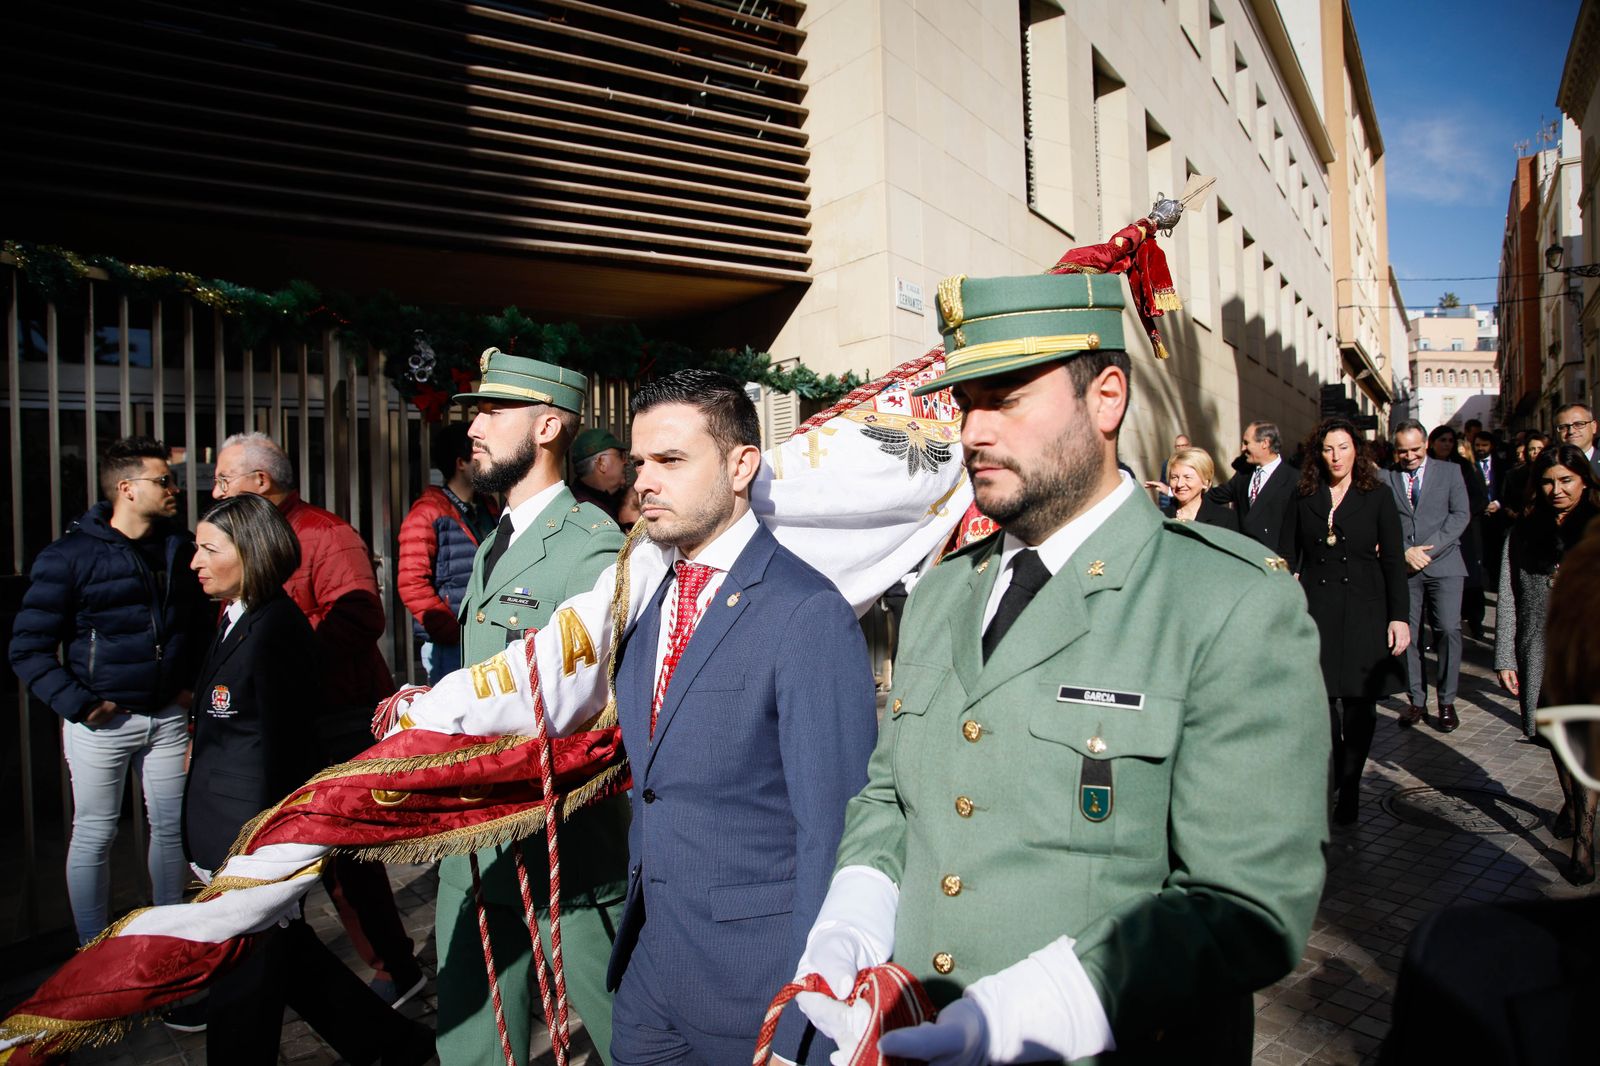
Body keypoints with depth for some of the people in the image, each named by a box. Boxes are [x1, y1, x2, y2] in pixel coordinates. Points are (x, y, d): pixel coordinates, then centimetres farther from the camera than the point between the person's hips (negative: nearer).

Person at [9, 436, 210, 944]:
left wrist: (192, 683, 8)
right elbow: (28, 649, -8)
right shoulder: (69, 556, -8)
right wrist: (78, 705, -14)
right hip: (102, 719, -4)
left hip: (168, 716, 4)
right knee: (94, 835, 7)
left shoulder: (181, 548, 6)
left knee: (173, 827, 11)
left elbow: (199, 625, 18)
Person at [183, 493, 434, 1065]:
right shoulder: (241, 621, 10)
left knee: (243, 977, 6)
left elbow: (276, 754, -20)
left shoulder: (273, 629, -21)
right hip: (234, 838, 10)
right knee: (286, 953, 20)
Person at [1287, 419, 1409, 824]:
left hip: (1364, 611, -1)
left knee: (1360, 703, 2)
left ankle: (1348, 785, 16)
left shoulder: (1377, 496, 2)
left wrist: (1400, 616, -6)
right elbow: (1297, 557, 9)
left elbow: (1393, 560, 0)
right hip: (1316, 609, 1)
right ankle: (1333, 775, 20)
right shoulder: (1307, 498, 8)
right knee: (1321, 699, -1)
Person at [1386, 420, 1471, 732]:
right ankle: (1417, 701, 10)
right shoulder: (1385, 478, 8)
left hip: (1443, 563, 0)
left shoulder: (1449, 470, 9)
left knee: (1448, 629, -9)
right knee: (1408, 633, 0)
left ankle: (1446, 701, 5)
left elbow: (1460, 515, 1)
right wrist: (1405, 552, -11)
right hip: (1404, 566, 1)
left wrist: (1428, 550, -9)